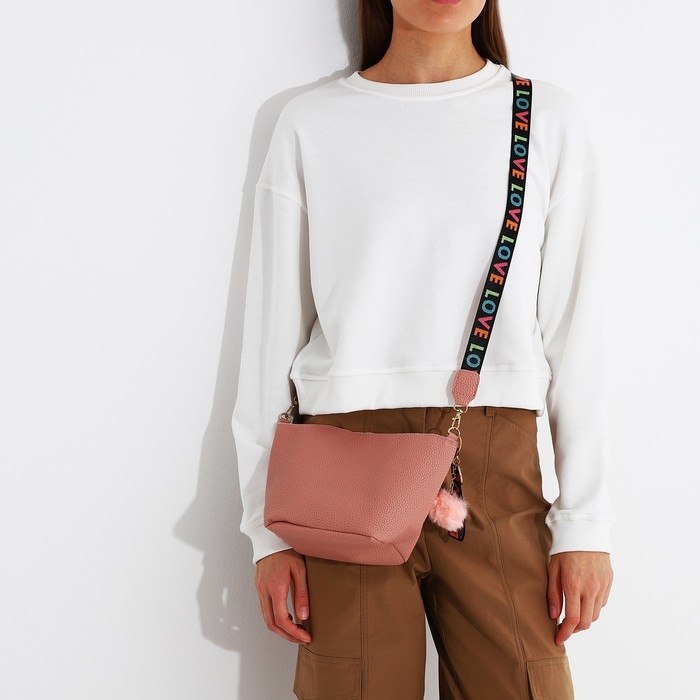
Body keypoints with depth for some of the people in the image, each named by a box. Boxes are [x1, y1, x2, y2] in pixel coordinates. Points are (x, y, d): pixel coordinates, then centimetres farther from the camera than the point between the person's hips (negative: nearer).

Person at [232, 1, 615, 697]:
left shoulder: (551, 119, 7)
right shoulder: (312, 124, 6)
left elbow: (573, 333, 5)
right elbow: (272, 329, 5)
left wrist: (585, 522, 0)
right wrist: (268, 525, 2)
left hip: (498, 475, 1)